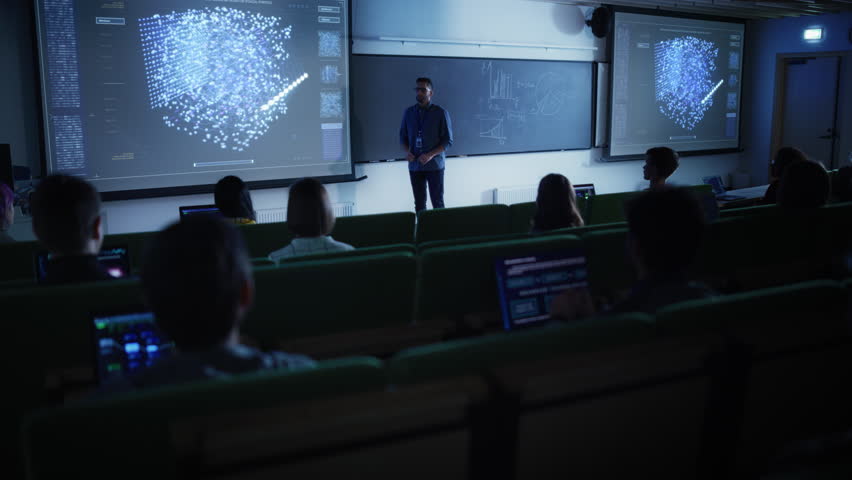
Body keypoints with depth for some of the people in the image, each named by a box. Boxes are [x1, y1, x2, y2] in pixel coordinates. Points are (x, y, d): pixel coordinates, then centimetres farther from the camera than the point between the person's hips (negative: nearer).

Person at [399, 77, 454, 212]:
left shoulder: (441, 113, -4)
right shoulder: (408, 112, 7)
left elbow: (448, 140, -5)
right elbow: (403, 136, 14)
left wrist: (431, 155, -18)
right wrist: (407, 151, -7)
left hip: (434, 165, -3)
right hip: (414, 166, 3)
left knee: (437, 203, 0)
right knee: (419, 203, 7)